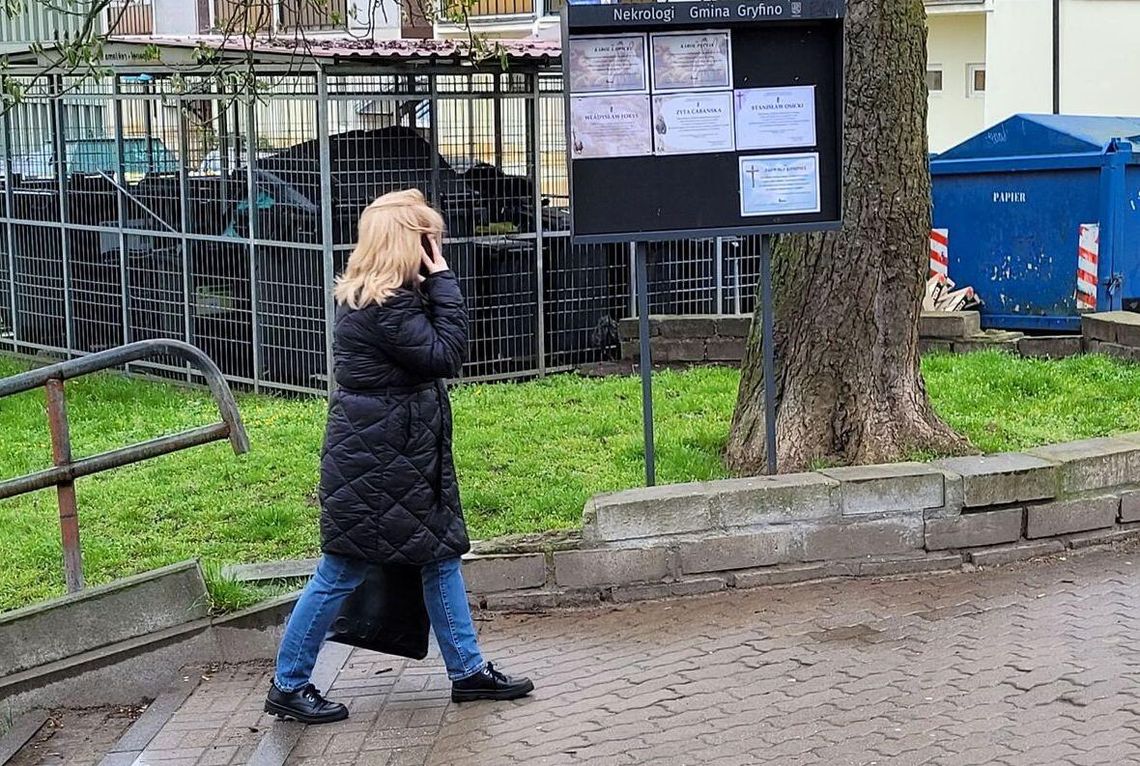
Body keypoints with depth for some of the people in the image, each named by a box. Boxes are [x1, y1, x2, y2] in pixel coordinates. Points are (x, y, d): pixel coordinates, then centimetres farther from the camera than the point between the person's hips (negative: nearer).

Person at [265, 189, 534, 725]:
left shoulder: (378, 296, 10)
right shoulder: (383, 306, -22)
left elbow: (434, 348, 13)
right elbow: (446, 355, -21)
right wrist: (442, 278, -18)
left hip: (401, 454, 11)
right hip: (372, 463, -11)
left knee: (441, 556, 14)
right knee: (342, 572, 0)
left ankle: (468, 670, 24)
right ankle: (289, 686, 13)